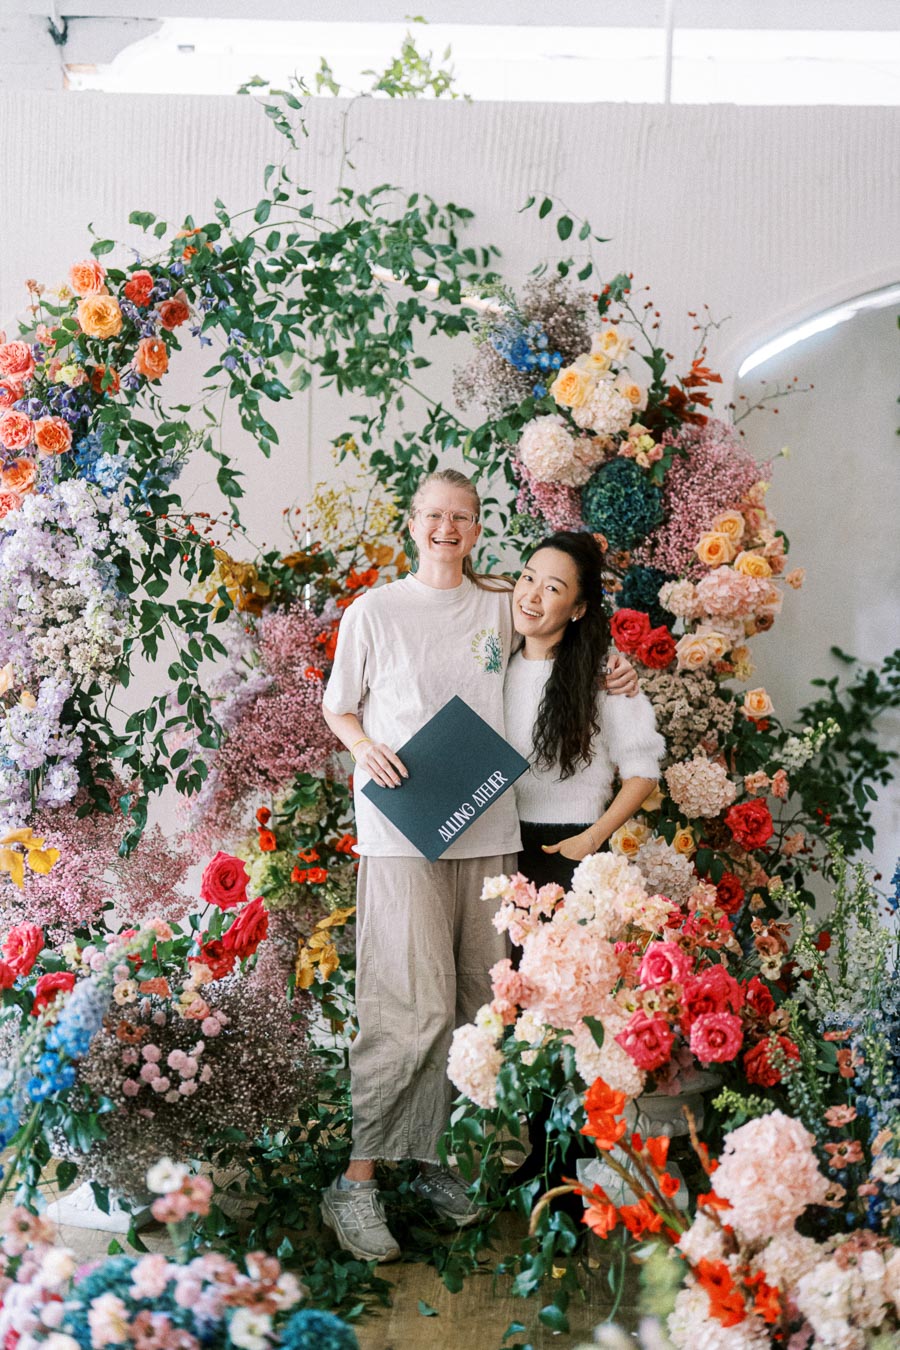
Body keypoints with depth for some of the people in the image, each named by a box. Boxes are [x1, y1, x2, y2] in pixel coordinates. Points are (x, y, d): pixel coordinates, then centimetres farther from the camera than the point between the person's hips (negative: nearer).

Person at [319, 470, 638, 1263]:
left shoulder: (501, 606, 11)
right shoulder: (375, 611, 2)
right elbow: (336, 707, 10)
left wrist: (603, 676, 10)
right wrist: (364, 746, -11)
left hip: (488, 829, 5)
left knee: (476, 1003, 7)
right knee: (415, 1005, -11)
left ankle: (434, 1158, 22)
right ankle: (357, 1182, -2)